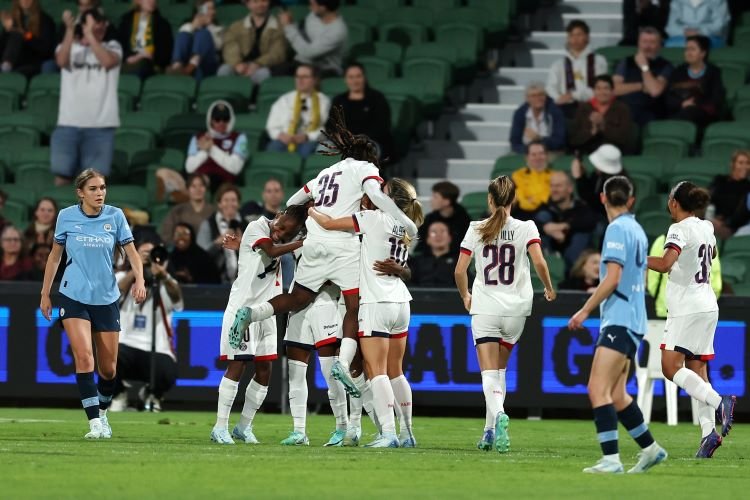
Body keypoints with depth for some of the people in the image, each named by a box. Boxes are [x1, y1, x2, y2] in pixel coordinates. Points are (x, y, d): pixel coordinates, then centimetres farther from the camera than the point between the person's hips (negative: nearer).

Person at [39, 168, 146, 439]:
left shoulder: (115, 216, 0)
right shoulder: (66, 216, 0)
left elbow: (131, 252, 1)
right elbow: (55, 256, 10)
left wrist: (139, 279, -17)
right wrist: (45, 293, 10)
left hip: (106, 298, 2)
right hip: (74, 297, -2)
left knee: (109, 368, 5)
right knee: (84, 357, -18)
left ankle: (102, 412, 31)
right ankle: (95, 422, -18)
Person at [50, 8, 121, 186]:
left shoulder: (112, 47, 8)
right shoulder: (70, 46, 9)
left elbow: (107, 61, -14)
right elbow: (62, 61, -13)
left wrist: (90, 35, -12)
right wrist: (70, 29, -19)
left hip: (100, 125, -1)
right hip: (69, 123, 1)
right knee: (61, 177, 0)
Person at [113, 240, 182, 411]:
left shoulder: (166, 283, 6)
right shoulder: (122, 277, 9)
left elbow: (176, 297, -18)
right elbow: (117, 292, -15)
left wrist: (163, 276, -39)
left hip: (157, 351, 0)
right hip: (126, 345, 0)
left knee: (167, 375, -32)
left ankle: (152, 395, 11)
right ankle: (118, 395, 1)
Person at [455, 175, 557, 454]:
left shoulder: (476, 230, 0)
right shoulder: (525, 228, -3)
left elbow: (460, 270, -1)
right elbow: (539, 262, -15)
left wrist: (465, 296, 17)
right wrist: (549, 288, 4)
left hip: (484, 308, -1)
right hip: (515, 308, 1)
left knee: (490, 373, -6)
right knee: (499, 369, 19)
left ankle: (498, 414, -35)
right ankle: (491, 430, 18)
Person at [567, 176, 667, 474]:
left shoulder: (617, 229, -11)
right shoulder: (637, 230, 16)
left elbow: (612, 278, -17)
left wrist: (585, 310, -13)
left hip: (619, 321, -9)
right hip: (633, 321, 9)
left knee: (598, 390, -14)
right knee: (615, 395, 14)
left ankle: (611, 460, -21)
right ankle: (650, 449, 21)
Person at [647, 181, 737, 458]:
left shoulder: (680, 229, -12)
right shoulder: (706, 227, 13)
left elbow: (665, 263, -27)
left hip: (687, 308, -8)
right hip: (707, 307, 8)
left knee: (671, 367, -11)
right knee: (697, 369, 6)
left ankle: (719, 401, -27)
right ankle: (708, 432, -5)